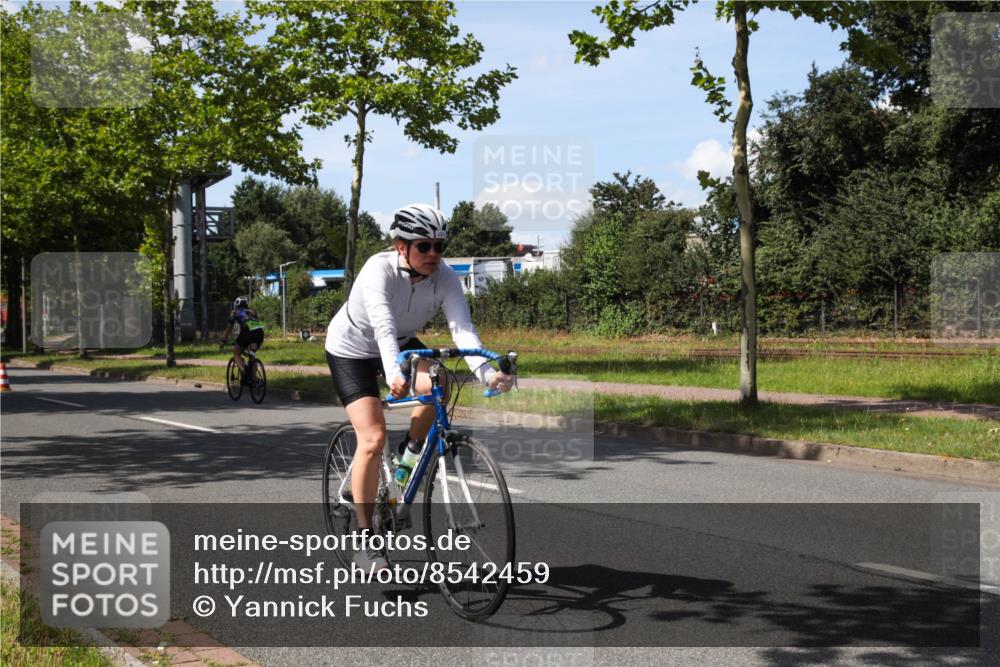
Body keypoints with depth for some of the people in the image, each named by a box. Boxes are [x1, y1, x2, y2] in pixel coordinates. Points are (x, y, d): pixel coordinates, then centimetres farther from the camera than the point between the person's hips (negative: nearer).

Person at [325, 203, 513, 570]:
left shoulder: (445, 278, -21)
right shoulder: (379, 270, -33)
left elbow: (462, 328, -34)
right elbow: (383, 327, -47)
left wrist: (486, 371, -51)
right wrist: (395, 374, -64)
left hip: (402, 344, 4)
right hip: (351, 349, -4)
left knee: (437, 385, -28)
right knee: (373, 439, -17)